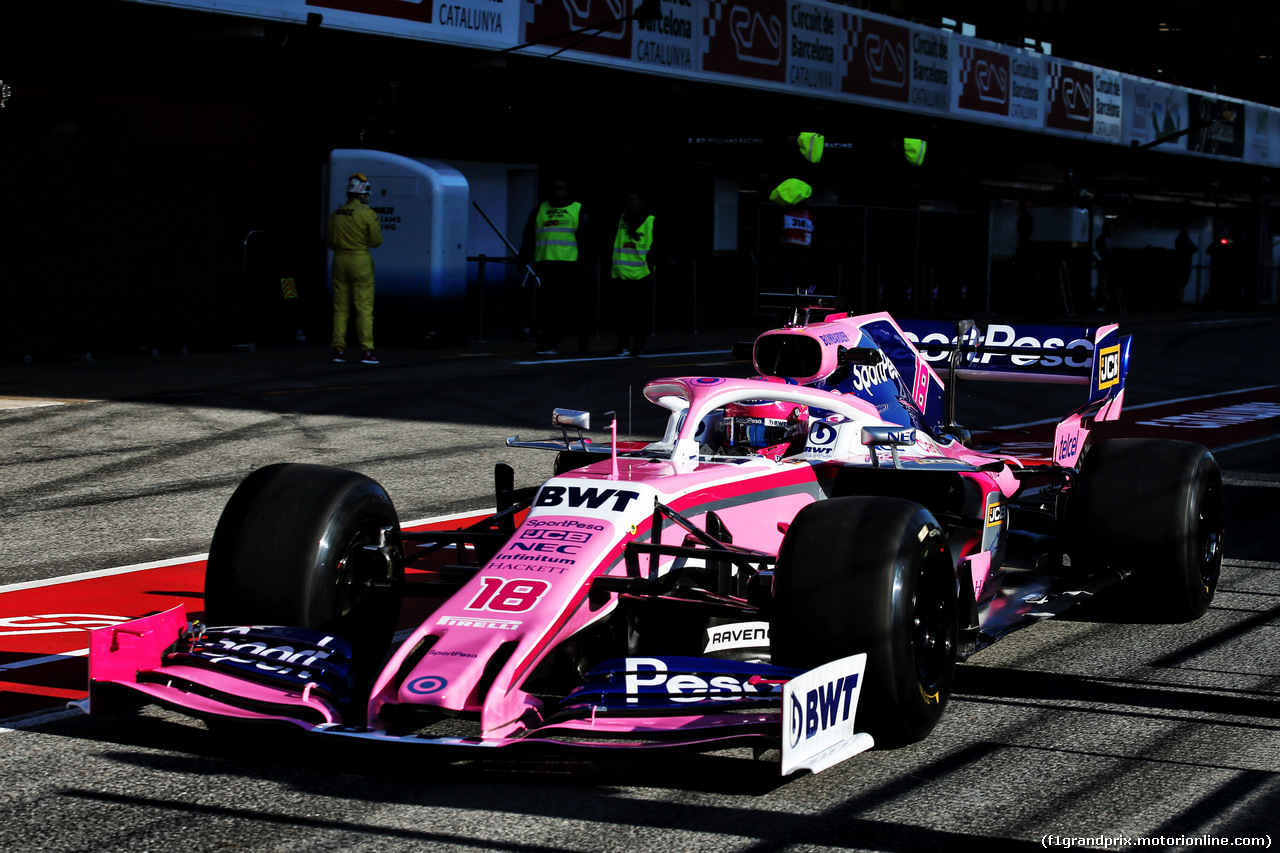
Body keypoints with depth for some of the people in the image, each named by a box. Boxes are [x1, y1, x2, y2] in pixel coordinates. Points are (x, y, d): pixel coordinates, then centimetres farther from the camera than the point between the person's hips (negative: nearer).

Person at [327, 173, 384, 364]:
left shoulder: (335, 215, 7)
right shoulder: (367, 213, -9)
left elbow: (331, 243, 12)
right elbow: (376, 241, -9)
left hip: (339, 260, 5)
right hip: (360, 261, -5)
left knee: (340, 307, 9)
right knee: (364, 308, -2)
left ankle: (339, 349, 7)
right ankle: (366, 351, -6)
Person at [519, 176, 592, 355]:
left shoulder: (578, 210, 7)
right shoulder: (539, 210, 16)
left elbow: (585, 239, 3)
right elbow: (528, 238, 17)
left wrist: (583, 265, -4)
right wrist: (524, 260, 8)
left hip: (569, 265, -3)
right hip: (545, 265, 3)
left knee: (571, 307, -3)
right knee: (546, 305, -2)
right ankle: (547, 343, -1)